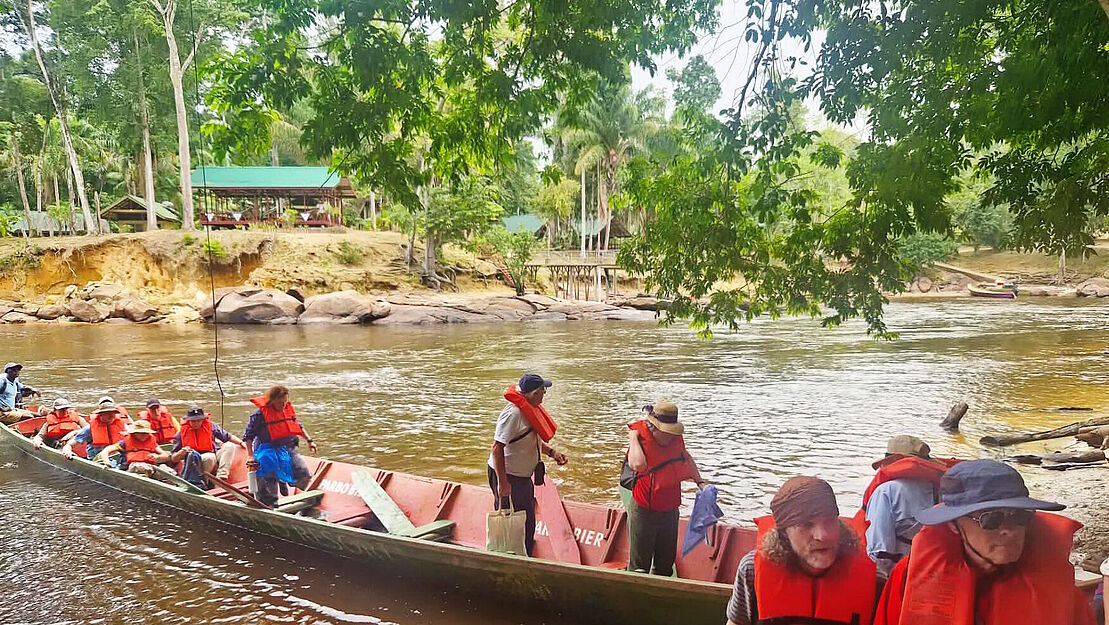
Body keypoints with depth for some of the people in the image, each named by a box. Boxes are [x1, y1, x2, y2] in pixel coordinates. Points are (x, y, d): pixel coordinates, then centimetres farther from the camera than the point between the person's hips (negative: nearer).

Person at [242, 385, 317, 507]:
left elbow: (298, 426, 22)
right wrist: (250, 455, -12)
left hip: (288, 448, 5)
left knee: (304, 474, -3)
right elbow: (248, 435, -6)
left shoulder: (289, 409, 7)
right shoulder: (260, 414, -11)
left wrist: (309, 440, 15)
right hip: (268, 450, -5)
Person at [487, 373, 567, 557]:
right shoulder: (513, 413, -25)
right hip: (508, 476, -10)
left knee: (528, 524, 19)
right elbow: (497, 448, -27)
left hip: (523, 476, 10)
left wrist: (552, 452, 7)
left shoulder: (531, 409, 6)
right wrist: (502, 483, -29)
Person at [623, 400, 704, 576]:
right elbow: (638, 464, -40)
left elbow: (687, 458, 21)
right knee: (639, 566, 2)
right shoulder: (641, 438, -18)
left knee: (665, 565, 17)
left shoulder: (676, 439, -1)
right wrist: (633, 436, -29)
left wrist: (699, 482, 14)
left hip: (670, 511, 5)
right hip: (643, 511, -5)